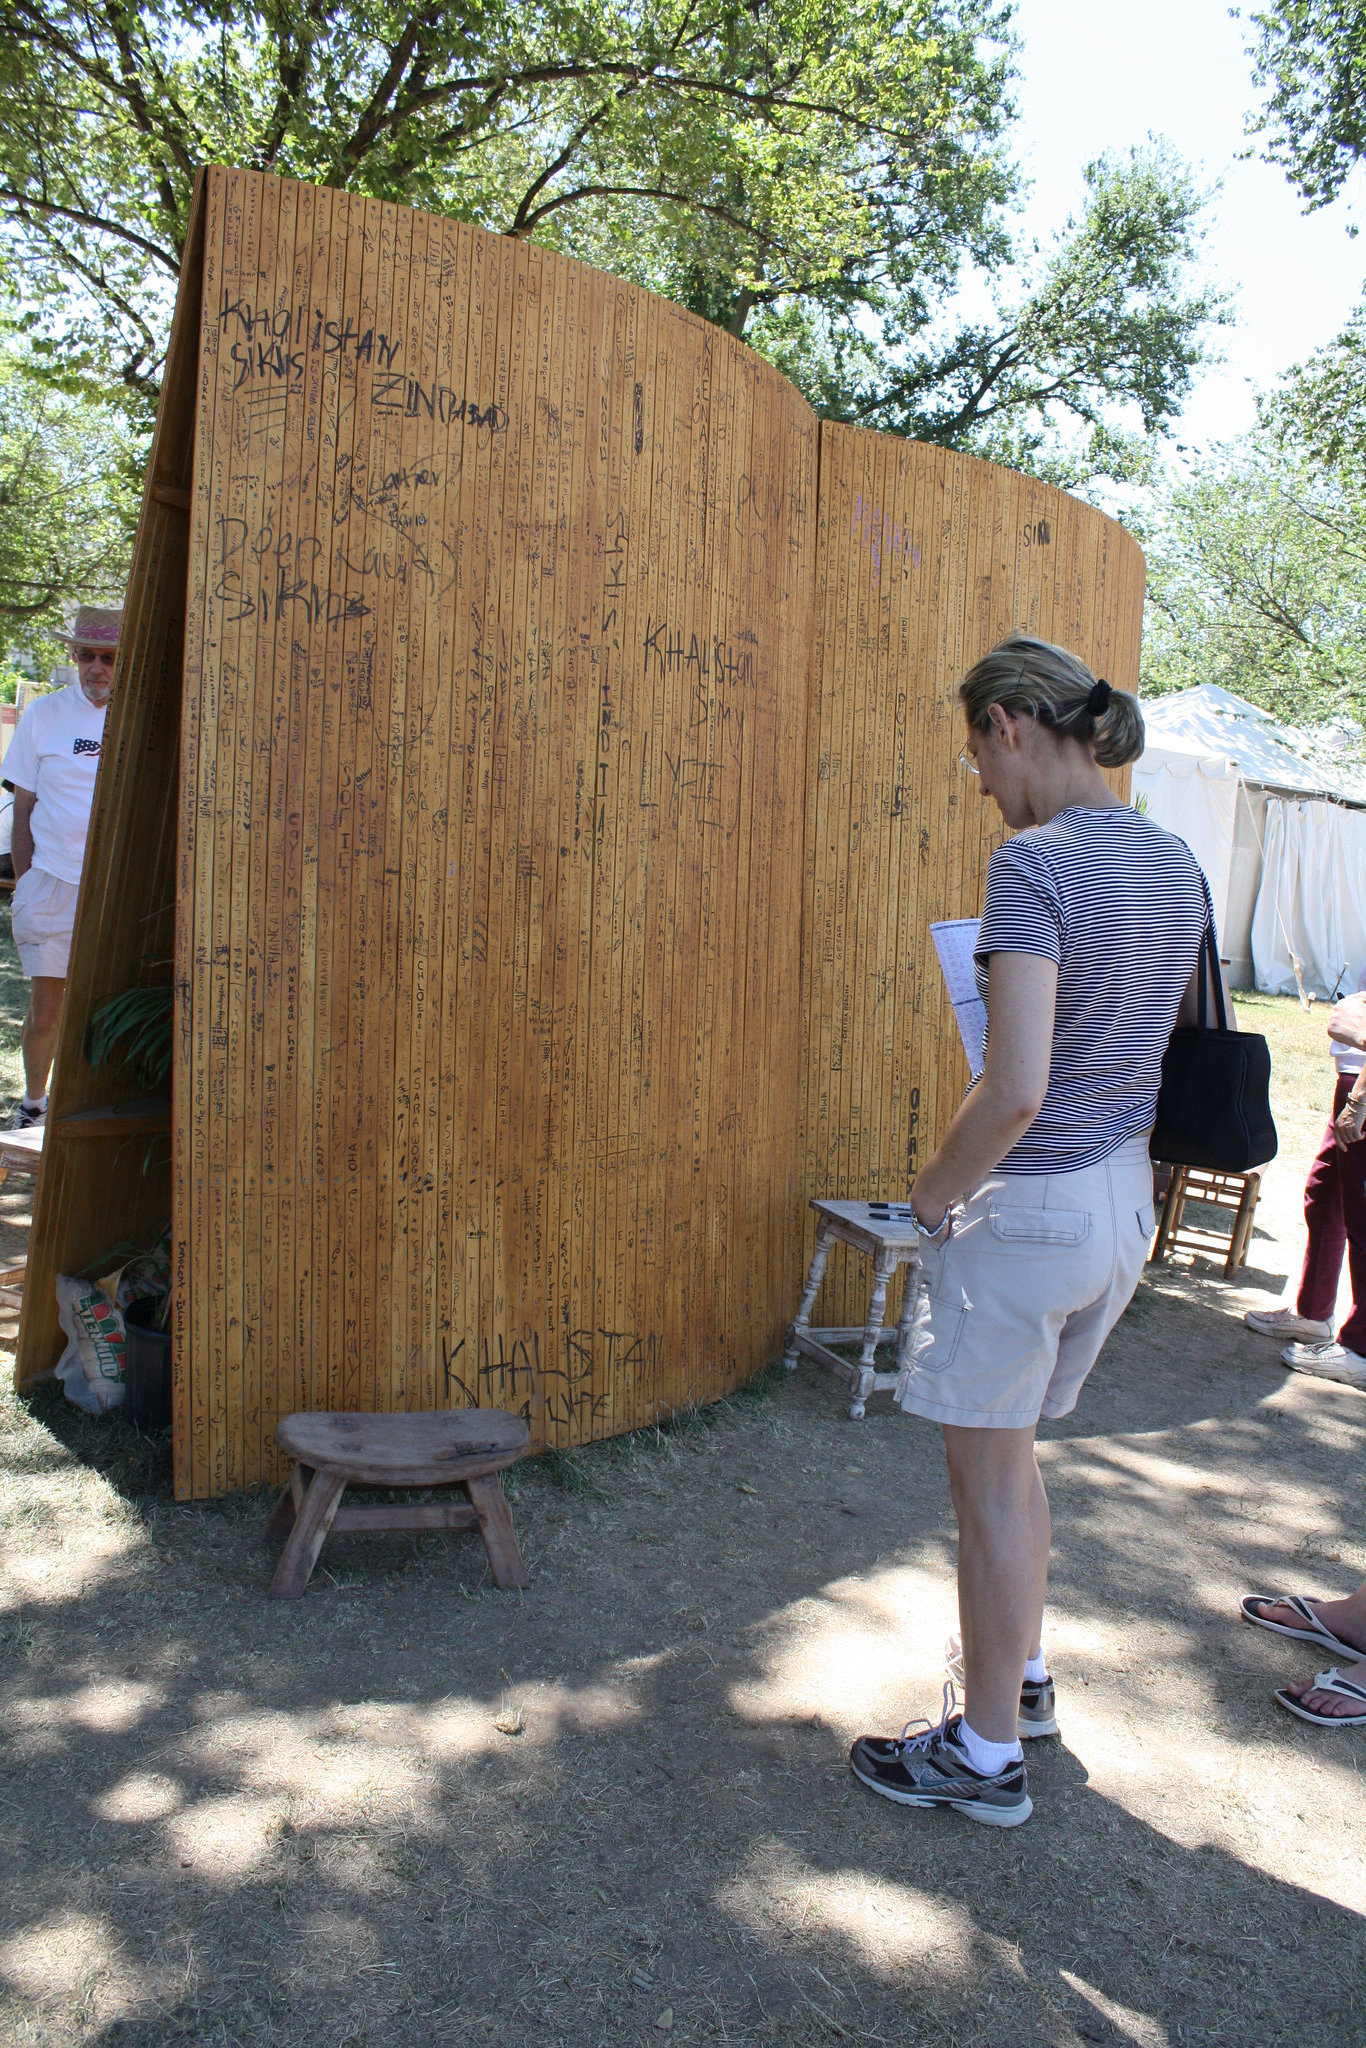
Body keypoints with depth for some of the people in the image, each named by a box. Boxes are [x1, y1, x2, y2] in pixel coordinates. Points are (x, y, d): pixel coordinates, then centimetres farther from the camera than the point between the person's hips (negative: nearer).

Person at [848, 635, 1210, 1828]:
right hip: (1125, 1202, 9)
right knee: (1007, 1453, 25)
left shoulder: (1035, 865, -20)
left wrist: (934, 1191, -11)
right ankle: (1024, 1680, 42)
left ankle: (988, 1757, 25)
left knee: (991, 1480, 8)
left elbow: (1015, 1092, -26)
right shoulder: (1176, 866, 6)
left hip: (1030, 1206, -8)